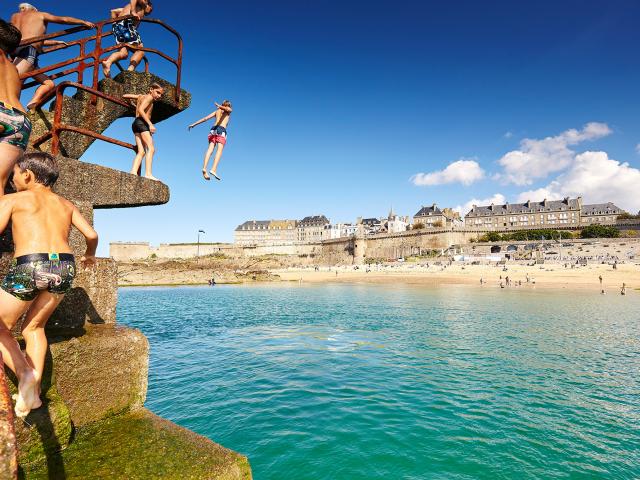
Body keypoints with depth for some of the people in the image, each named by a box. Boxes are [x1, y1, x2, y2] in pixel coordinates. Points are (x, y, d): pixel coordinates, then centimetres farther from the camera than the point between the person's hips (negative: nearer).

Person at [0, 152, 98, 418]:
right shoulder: (65, 204, 20)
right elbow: (92, 234, 14)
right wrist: (89, 256, 33)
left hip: (28, 266, -4)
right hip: (65, 267, 5)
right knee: (34, 327, 23)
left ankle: (24, 372, -4)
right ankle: (33, 391, 17)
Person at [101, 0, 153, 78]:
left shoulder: (129, 7, 37)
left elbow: (113, 11, 33)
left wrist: (117, 24, 28)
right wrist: (133, 12, -16)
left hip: (117, 26, 7)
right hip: (126, 24, -7)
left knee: (123, 53, -4)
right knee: (140, 50, -6)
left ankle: (108, 62, -32)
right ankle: (131, 70, -28)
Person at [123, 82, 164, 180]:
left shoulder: (140, 96, 26)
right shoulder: (149, 97, 0)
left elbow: (124, 96, 31)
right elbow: (141, 110, -14)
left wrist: (133, 101, 50)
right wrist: (150, 124, -22)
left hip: (136, 124, 9)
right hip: (142, 123, -9)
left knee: (141, 151, -1)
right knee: (151, 149, -21)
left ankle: (133, 172, -18)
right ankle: (148, 174, -35)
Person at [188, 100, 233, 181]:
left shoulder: (216, 111, 28)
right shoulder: (229, 110, 18)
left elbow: (205, 118, 20)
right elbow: (227, 109, -8)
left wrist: (194, 124, 21)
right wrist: (219, 106, -24)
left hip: (213, 129, 5)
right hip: (221, 130, -4)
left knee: (210, 149, -8)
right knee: (219, 150, -15)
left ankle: (204, 168, -27)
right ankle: (213, 169, -34)